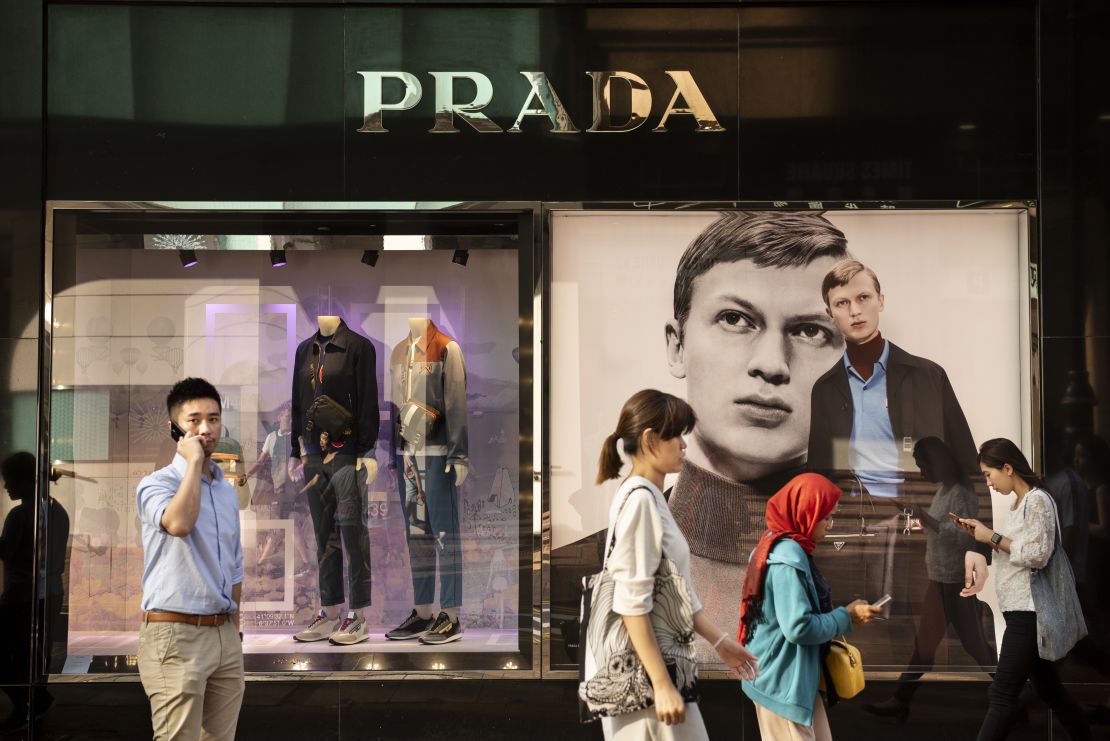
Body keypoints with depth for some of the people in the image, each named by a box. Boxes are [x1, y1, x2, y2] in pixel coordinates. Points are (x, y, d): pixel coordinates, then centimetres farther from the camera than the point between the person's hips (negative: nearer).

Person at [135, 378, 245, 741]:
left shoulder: (228, 491, 14)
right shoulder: (156, 484, -6)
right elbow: (179, 523, -30)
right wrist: (194, 461, -19)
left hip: (225, 635, 7)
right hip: (175, 635, -6)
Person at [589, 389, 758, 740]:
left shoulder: (653, 499, 14)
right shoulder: (639, 499, -16)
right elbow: (632, 602, -21)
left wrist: (720, 641, 20)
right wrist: (662, 684, -22)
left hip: (659, 658, 9)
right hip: (642, 671, -9)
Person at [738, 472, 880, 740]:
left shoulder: (779, 546, 10)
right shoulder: (788, 558, -22)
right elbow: (799, 626, -25)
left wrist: (842, 614, 8)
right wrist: (847, 617, -13)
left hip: (793, 676, 10)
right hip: (783, 680, -10)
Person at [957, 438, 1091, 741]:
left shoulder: (1037, 501, -12)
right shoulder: (1020, 503, 16)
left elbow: (1037, 556, -19)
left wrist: (994, 537, -16)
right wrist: (984, 535, 7)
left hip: (1028, 611, -10)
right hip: (1021, 610, 10)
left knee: (1003, 694, -9)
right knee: (1049, 689, 15)